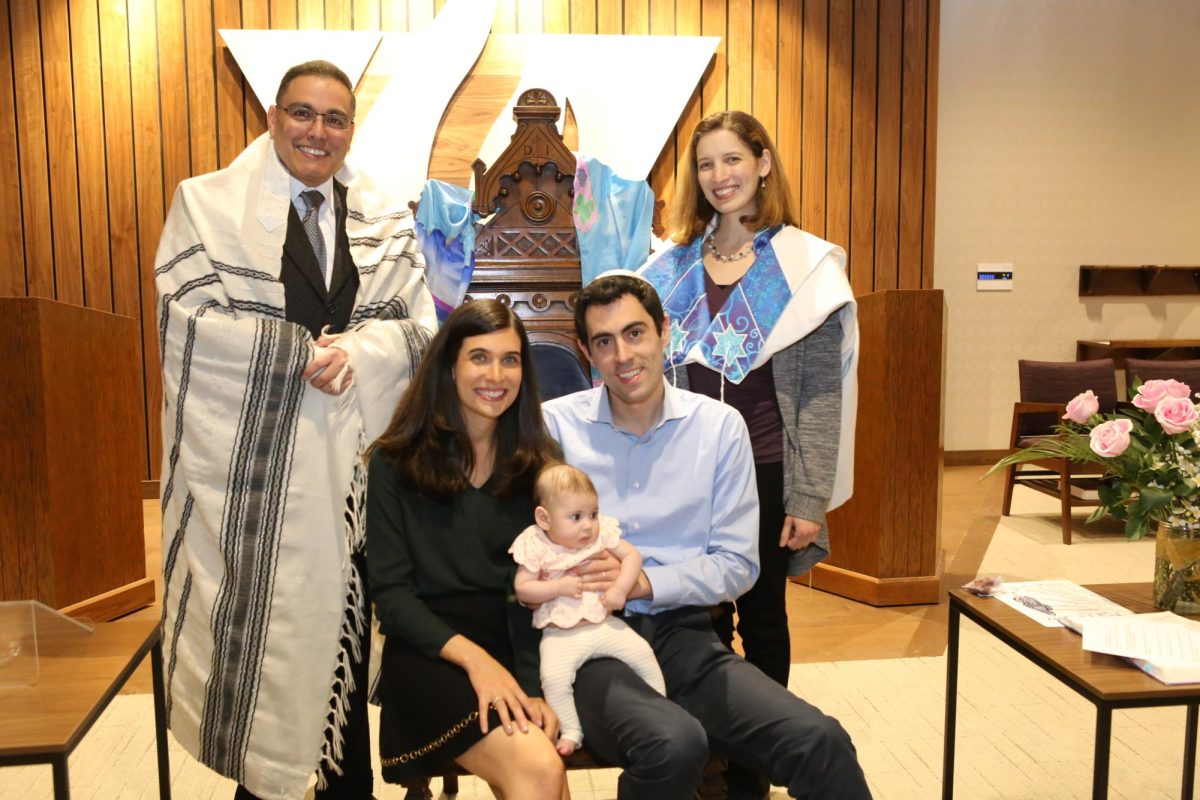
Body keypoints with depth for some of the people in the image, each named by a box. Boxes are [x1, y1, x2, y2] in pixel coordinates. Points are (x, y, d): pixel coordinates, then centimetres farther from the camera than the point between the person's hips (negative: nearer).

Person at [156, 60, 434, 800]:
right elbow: (191, 322, -10)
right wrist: (306, 351, -16)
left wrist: (356, 352, -17)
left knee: (344, 629, 11)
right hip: (248, 462, -2)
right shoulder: (208, 203, 0)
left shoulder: (386, 219, 8)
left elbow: (419, 329, 2)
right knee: (258, 631, 8)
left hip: (352, 462, 3)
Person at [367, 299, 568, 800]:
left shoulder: (538, 463, 7)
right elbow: (390, 593, -4)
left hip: (523, 645, 3)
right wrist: (472, 656, -18)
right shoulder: (396, 462, -1)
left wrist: (537, 683, -14)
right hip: (430, 650, -3)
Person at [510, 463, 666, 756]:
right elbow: (522, 589, -10)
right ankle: (571, 731, -3)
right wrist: (560, 586, -20)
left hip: (605, 624, 3)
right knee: (554, 676, -24)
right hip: (561, 634, -3)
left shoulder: (602, 533, -2)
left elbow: (632, 556, -1)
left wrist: (620, 588, -16)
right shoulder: (535, 547, -10)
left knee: (642, 652, -7)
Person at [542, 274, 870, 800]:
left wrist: (645, 581, -10)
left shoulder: (719, 426, 4)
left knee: (821, 742, -21)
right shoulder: (554, 425, 0)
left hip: (684, 635, 2)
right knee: (673, 744, -30)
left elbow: (737, 565, 4)